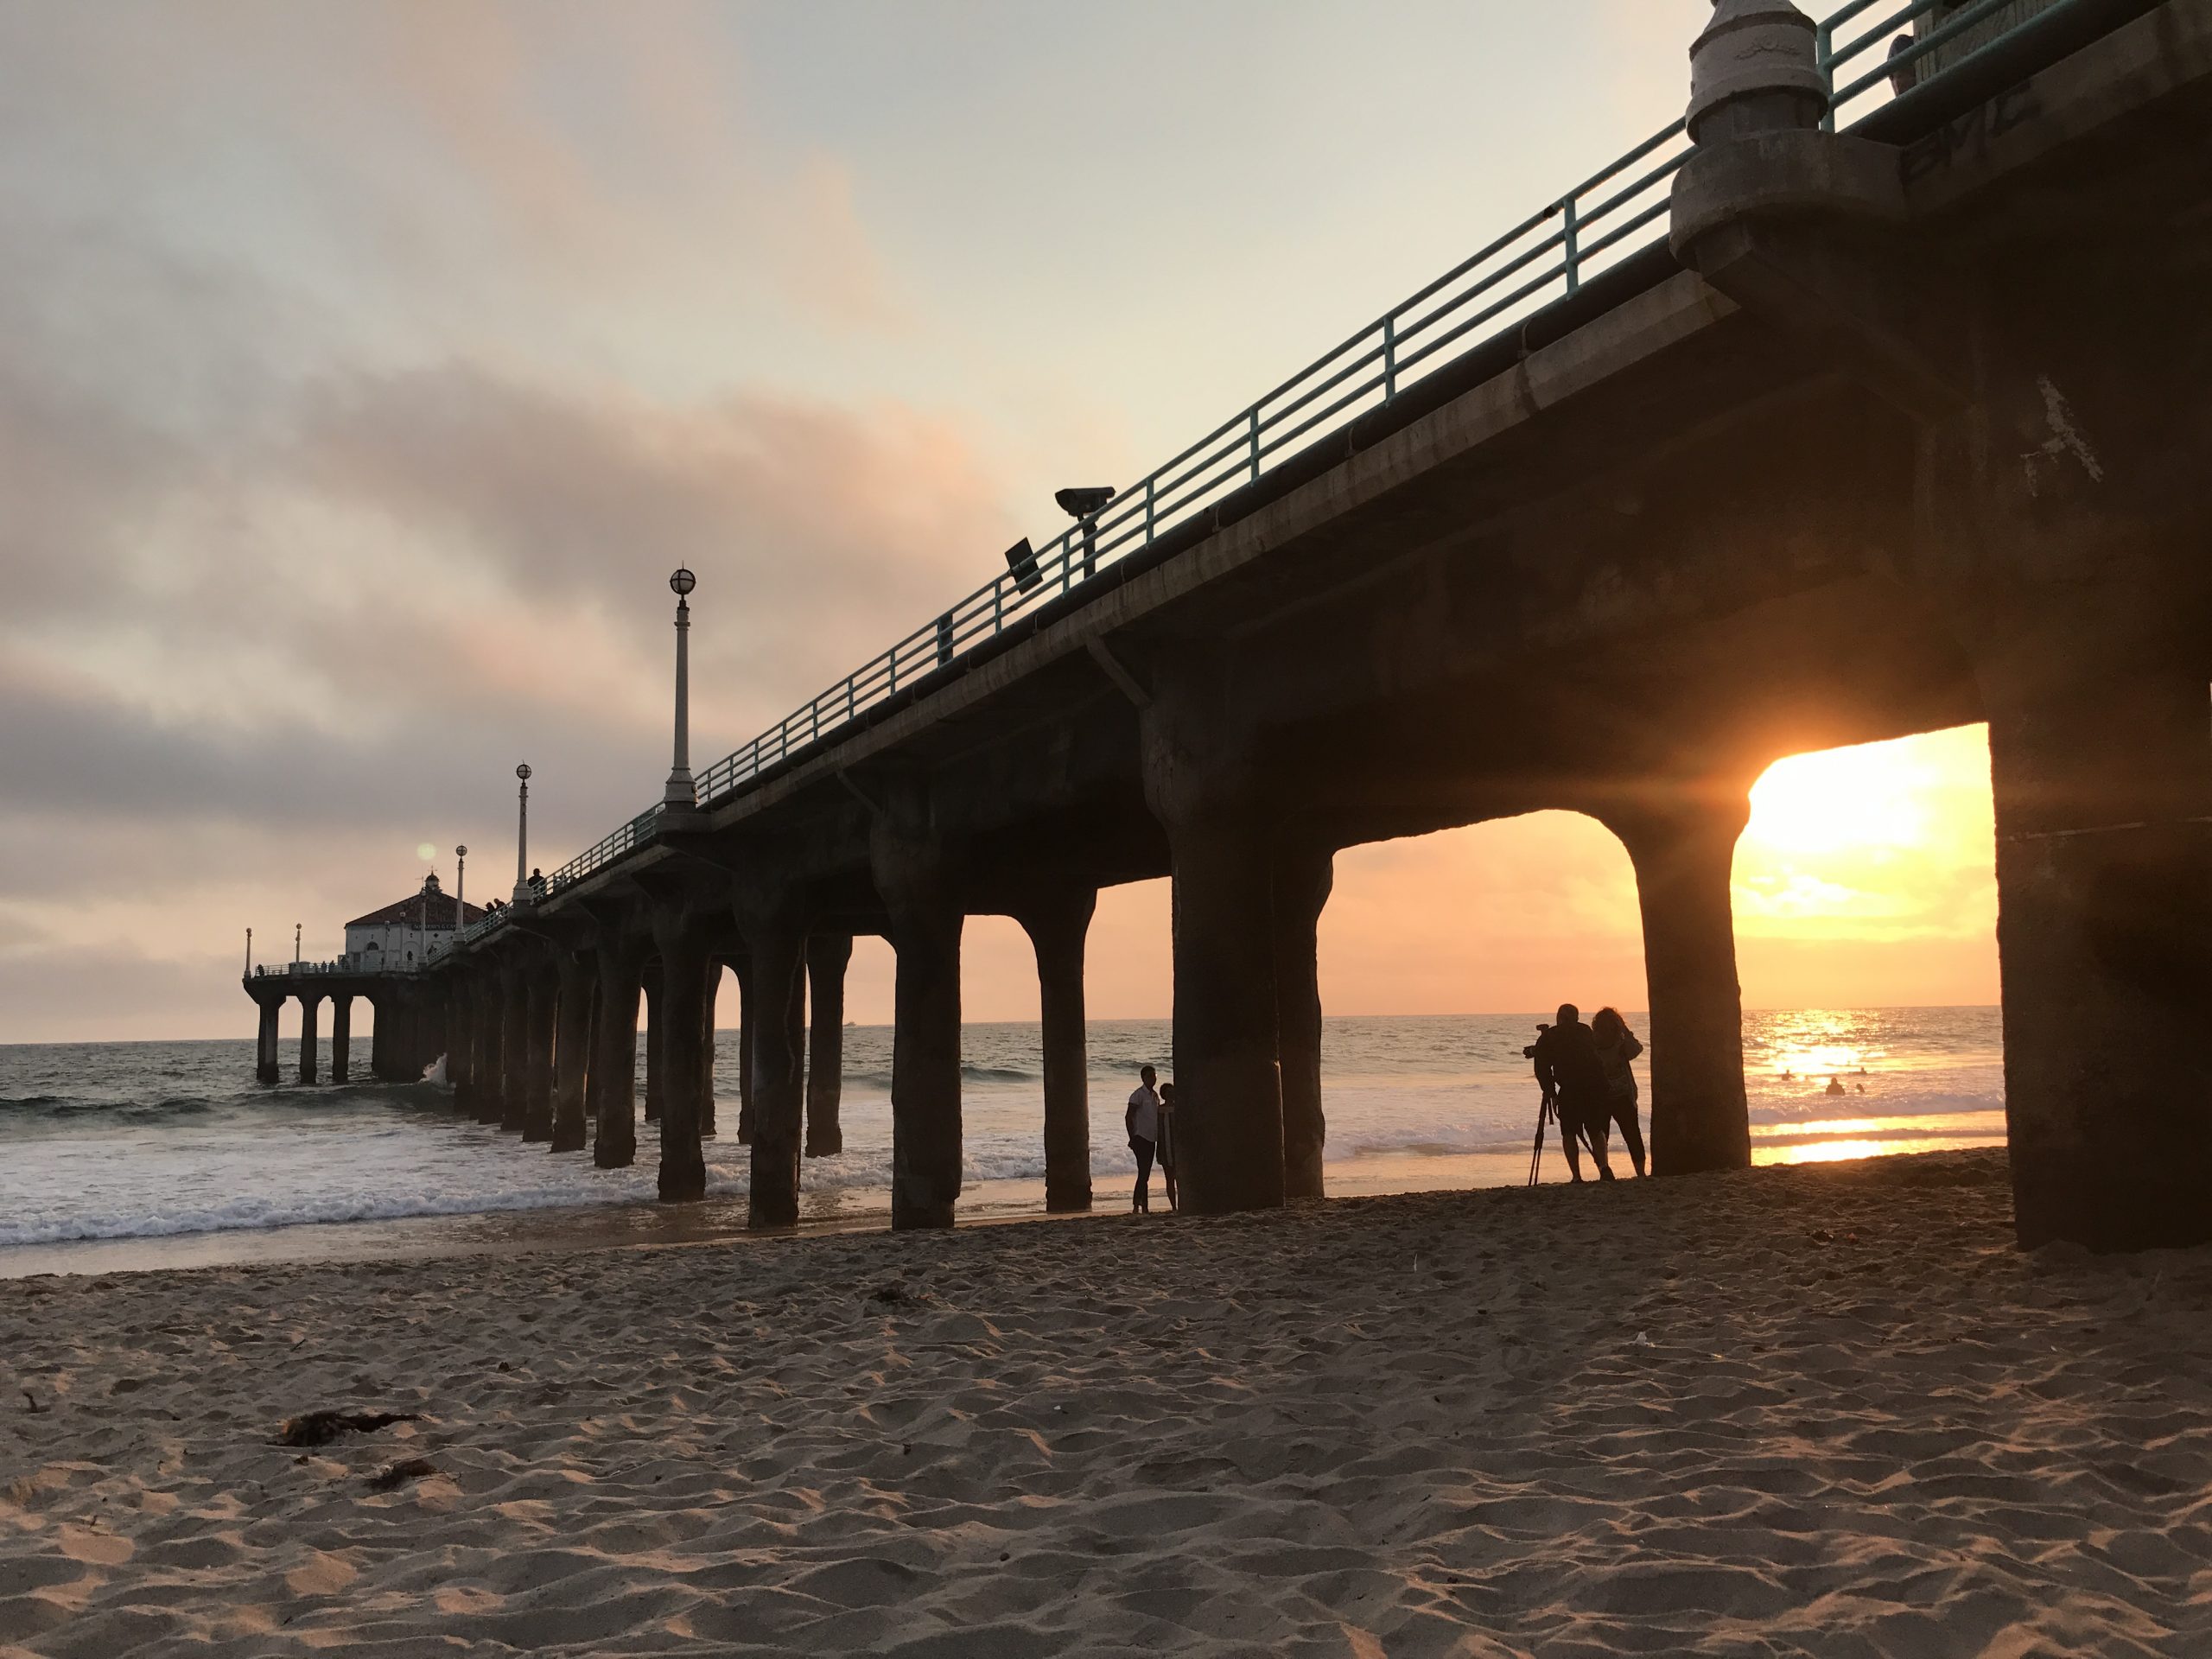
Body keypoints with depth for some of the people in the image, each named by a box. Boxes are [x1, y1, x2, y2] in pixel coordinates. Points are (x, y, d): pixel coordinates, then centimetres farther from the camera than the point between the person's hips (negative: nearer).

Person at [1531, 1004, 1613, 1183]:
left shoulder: (1546, 1039, 10)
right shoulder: (1585, 1031, 20)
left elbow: (1542, 1070, 5)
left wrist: (1551, 1093, 10)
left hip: (1570, 1089, -3)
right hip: (1596, 1086, 3)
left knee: (1569, 1134, 9)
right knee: (1596, 1130, 17)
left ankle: (1577, 1177, -1)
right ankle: (1603, 1166, -5)